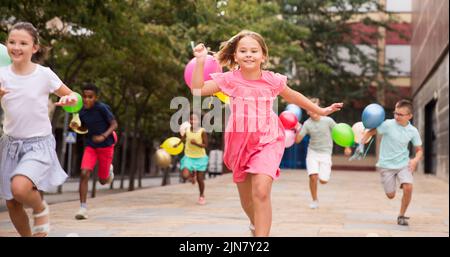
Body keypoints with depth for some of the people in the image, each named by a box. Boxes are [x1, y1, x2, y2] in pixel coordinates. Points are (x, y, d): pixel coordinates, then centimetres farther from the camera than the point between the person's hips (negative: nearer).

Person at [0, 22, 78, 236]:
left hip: (39, 144, -4)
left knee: (19, 187, -29)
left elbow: (71, 95, 3)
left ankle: (41, 209, 3)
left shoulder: (44, 74, -9)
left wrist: (69, 99, -19)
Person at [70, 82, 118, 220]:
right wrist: (76, 127, -8)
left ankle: (109, 169, 44)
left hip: (106, 146, -3)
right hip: (90, 146, 3)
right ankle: (83, 207, -11)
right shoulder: (82, 112, -1)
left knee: (103, 180, 7)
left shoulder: (102, 108, -17)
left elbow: (114, 124, -13)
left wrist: (104, 136, -28)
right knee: (84, 174, -17)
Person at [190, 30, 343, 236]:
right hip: (240, 142, 2)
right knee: (246, 198, 17)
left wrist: (320, 111, 22)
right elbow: (198, 90, -11)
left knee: (261, 191, -24)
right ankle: (256, 224, 49)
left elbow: (292, 97, 13)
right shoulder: (230, 79, -7)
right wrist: (200, 61, -19)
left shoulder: (273, 80, -5)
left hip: (267, 142, -2)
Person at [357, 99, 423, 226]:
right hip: (386, 165, -1)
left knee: (408, 187, -22)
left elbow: (419, 150, 5)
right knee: (391, 195, 4)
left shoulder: (413, 131, -5)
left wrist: (415, 160, -15)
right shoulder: (388, 124, -15)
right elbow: (371, 132, -7)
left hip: (404, 164, 1)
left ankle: (401, 216, 1)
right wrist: (361, 144, -20)